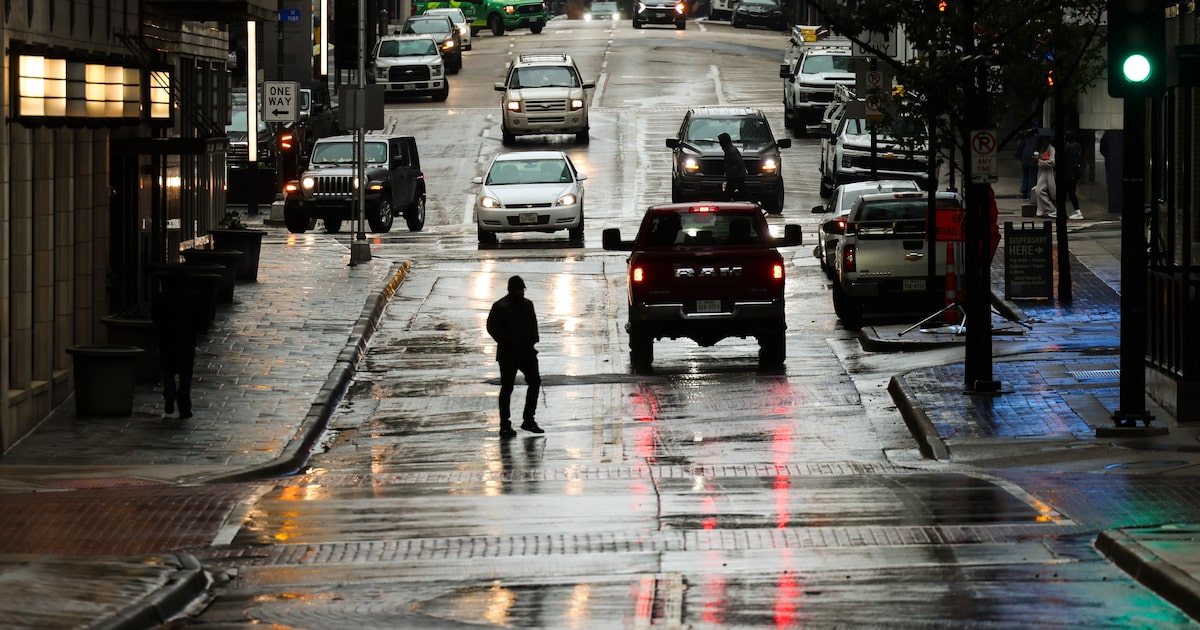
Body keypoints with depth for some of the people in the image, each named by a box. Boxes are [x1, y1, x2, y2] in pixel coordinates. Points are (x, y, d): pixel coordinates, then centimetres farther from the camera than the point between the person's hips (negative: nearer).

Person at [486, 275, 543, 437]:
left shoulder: (527, 304, 12)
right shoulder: (500, 307, -8)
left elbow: (533, 325, 21)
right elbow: (492, 327, -11)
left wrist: (532, 342, 6)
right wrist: (506, 343, -15)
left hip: (526, 351, 6)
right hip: (508, 354, -6)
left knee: (535, 382, 3)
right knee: (507, 388, -1)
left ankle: (528, 420, 12)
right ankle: (505, 425, 5)